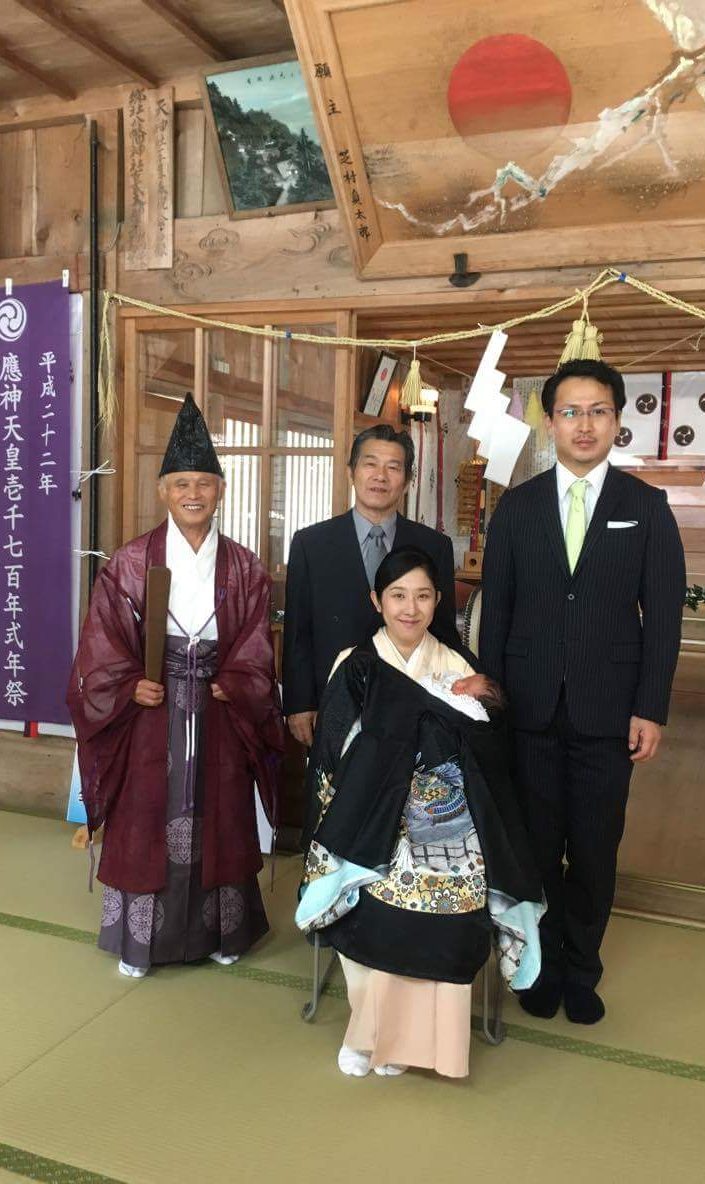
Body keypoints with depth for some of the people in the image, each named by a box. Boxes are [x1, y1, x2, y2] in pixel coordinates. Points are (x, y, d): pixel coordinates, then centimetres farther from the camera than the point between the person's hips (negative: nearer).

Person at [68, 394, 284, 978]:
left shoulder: (245, 569, 1)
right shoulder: (130, 564, -3)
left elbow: (255, 647, 2)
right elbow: (103, 642, -4)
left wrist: (232, 686, -12)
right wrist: (130, 687, -15)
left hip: (219, 714, 2)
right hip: (148, 711, -1)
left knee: (218, 821, 12)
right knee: (145, 823, 7)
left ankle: (220, 931, 30)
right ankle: (138, 940, 24)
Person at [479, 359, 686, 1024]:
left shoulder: (646, 507, 2)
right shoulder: (516, 506, 4)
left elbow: (663, 615, 0)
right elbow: (496, 609, 5)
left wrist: (651, 709, -5)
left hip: (608, 711, 0)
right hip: (530, 708, 1)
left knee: (595, 850, 8)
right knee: (537, 844, 9)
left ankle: (581, 970, 29)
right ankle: (543, 965, 29)